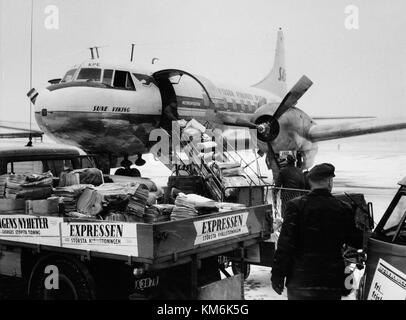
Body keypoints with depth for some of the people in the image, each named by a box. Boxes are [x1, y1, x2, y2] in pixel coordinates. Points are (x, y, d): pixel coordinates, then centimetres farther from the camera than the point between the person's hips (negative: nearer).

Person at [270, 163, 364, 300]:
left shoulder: (296, 206, -7)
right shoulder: (343, 209, -3)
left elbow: (285, 245, -10)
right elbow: (356, 241, 7)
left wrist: (277, 275, -4)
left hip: (299, 281, -1)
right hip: (332, 283, 1)